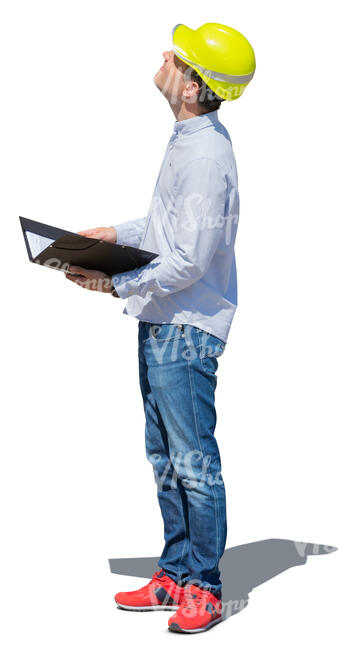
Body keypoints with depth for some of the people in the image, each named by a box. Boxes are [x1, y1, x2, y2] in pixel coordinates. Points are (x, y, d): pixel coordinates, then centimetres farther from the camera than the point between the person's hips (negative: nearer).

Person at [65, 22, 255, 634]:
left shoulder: (207, 156, -21)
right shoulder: (188, 137, 11)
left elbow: (188, 261, -23)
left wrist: (116, 284, -15)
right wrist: (118, 234, 13)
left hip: (186, 329, -10)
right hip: (160, 323, 10)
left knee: (194, 461, -1)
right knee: (165, 456, 15)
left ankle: (204, 589, 11)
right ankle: (175, 575, 27)